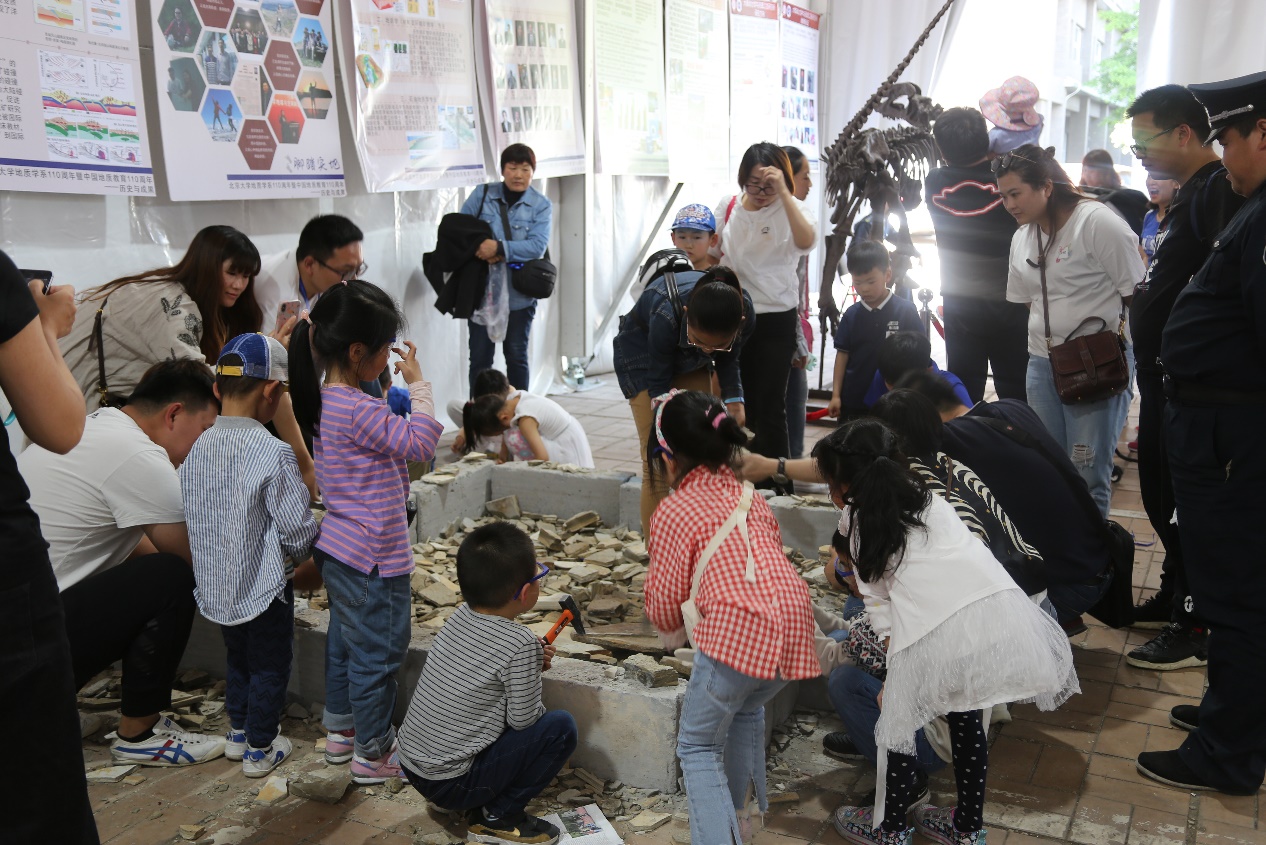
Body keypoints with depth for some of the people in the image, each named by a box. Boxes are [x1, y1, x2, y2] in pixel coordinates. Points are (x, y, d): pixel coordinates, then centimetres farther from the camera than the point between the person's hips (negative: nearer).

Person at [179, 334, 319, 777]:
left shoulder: (197, 448, -3)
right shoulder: (273, 454, -23)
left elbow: (192, 517, 6)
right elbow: (298, 531, -20)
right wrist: (296, 556, 2)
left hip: (215, 586, 7)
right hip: (263, 587, -6)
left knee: (238, 658, 26)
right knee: (269, 667, 12)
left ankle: (238, 732, 41)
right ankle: (260, 749, 23)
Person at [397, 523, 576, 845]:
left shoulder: (459, 617, 0)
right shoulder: (520, 644, -21)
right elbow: (523, 719, -13)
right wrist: (530, 663, 5)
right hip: (450, 783, -8)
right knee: (561, 726, -7)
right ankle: (498, 816, 0)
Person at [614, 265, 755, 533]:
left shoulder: (745, 312, -29)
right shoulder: (666, 315, -41)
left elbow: (728, 360, -7)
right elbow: (659, 382, -25)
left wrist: (734, 399, -22)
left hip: (691, 364, 4)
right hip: (643, 356, -4)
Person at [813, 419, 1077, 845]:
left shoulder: (857, 518, 16)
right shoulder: (927, 496, 29)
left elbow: (879, 599, 13)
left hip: (936, 624, -6)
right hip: (1001, 607, 6)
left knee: (897, 721, 16)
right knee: (966, 719, 25)